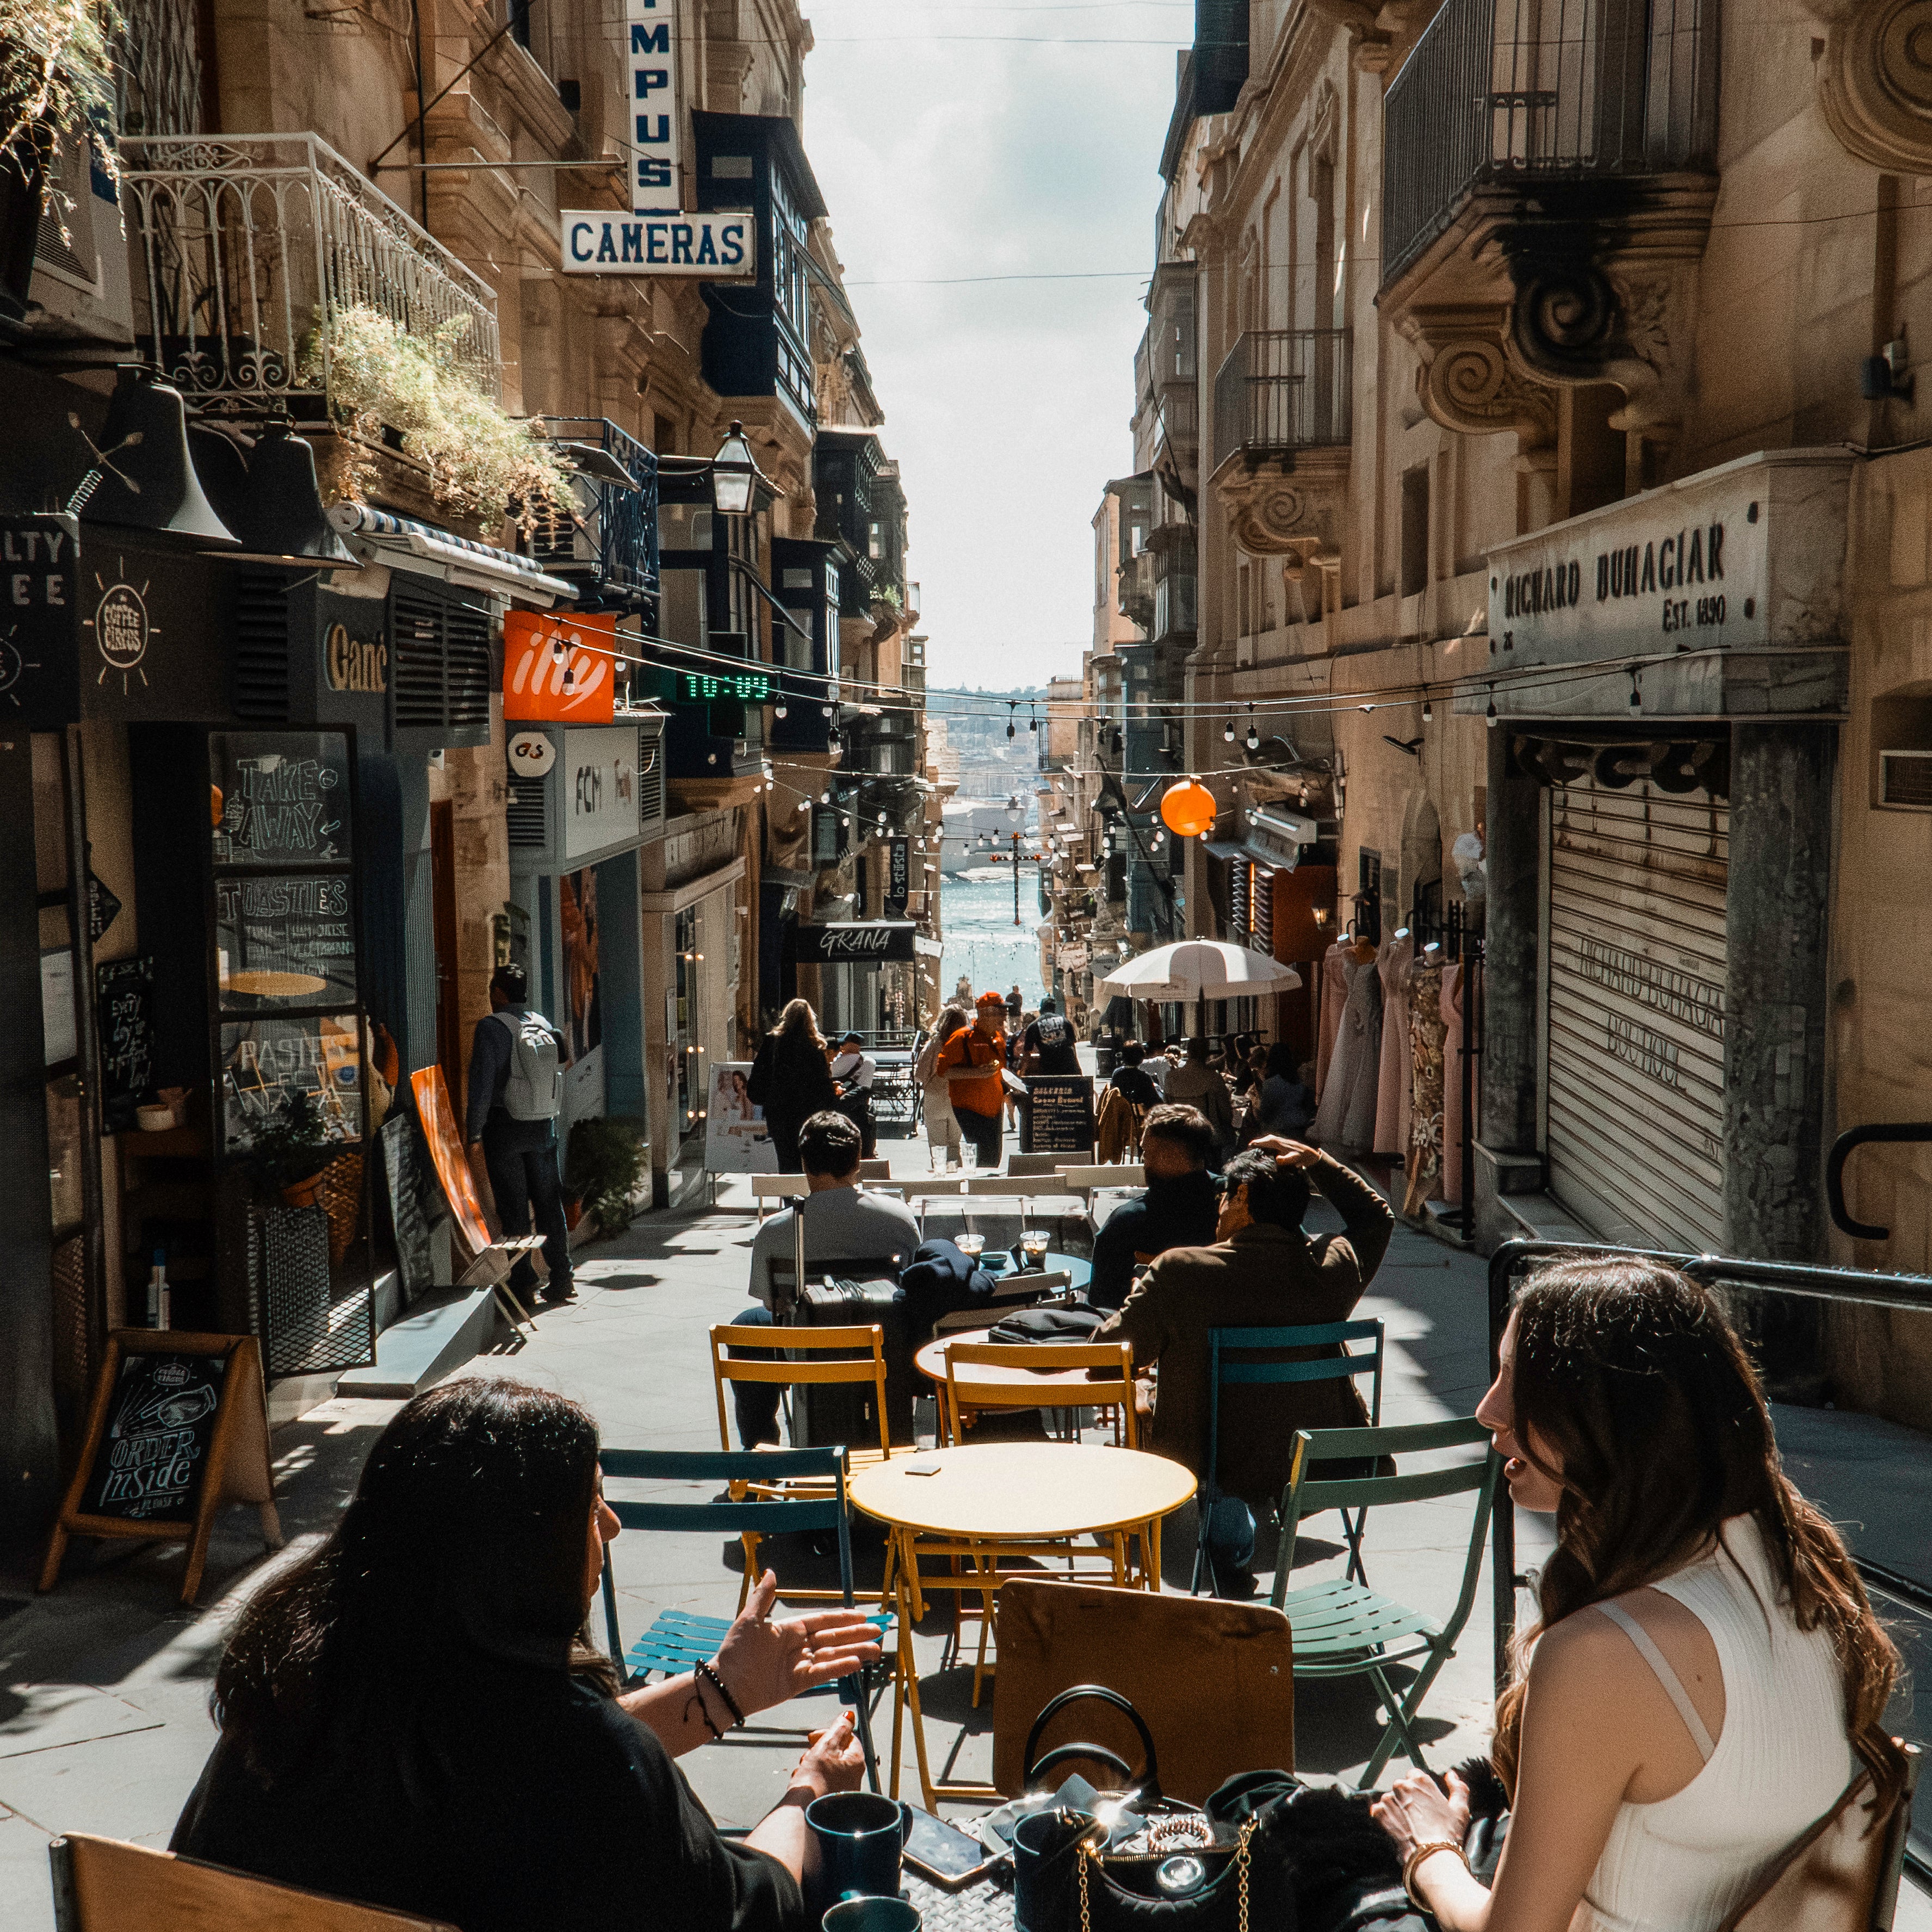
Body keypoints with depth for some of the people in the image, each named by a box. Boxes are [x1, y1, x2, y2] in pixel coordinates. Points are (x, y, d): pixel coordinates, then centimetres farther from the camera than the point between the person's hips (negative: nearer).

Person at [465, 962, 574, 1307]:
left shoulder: (491, 1026, -11)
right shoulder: (544, 1025, 7)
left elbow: (481, 1083, -16)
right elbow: (562, 1064, 10)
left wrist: (474, 1135, -14)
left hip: (505, 1127, -5)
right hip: (544, 1125, 5)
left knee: (514, 1208, 1)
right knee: (549, 1203, 11)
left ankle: (522, 1284, 3)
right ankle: (561, 1278, 13)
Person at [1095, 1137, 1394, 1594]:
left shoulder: (1178, 1271, -18)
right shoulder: (1331, 1268, -9)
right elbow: (1376, 1216, 14)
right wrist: (1315, 1160, 10)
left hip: (1209, 1467, -2)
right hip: (1316, 1468, 3)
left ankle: (1225, 1530, 19)